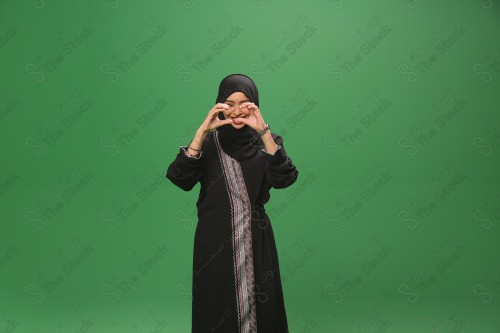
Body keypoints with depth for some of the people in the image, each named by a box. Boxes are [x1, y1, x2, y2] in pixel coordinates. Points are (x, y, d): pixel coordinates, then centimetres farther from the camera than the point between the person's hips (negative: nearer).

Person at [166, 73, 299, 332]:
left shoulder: (266, 141, 1)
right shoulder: (209, 141, 0)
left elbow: (285, 179, -17)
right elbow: (179, 178, -15)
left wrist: (264, 131, -24)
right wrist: (202, 130, -21)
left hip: (256, 242, 0)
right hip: (215, 241, 0)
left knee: (259, 309, 8)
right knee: (216, 311, 11)